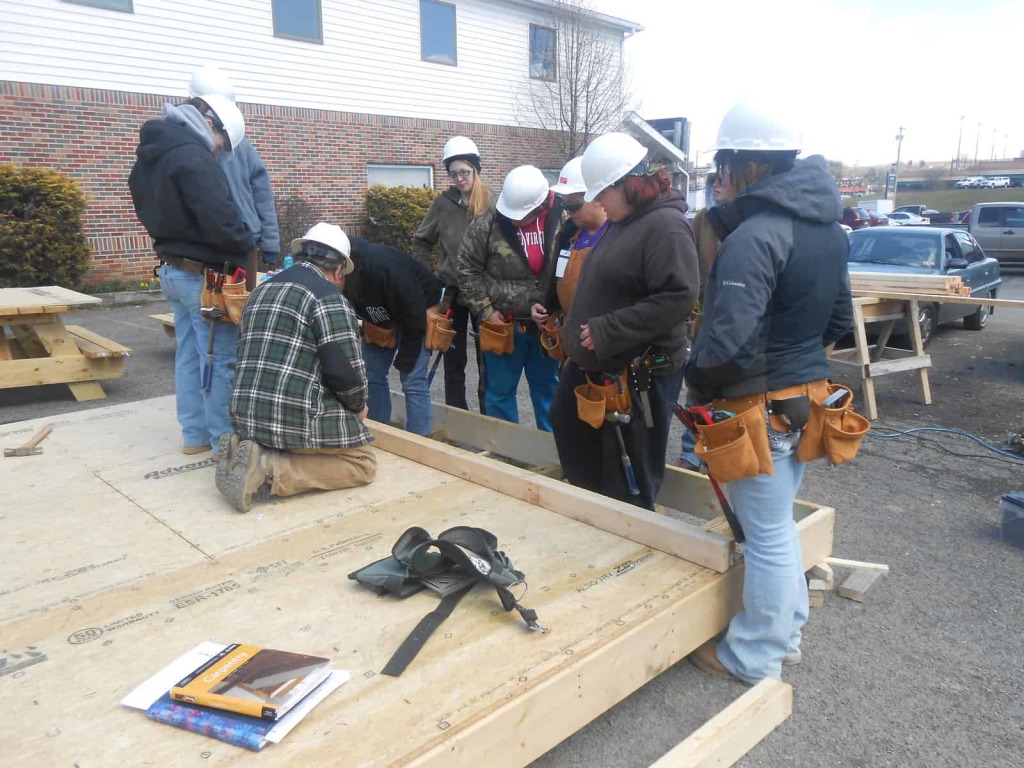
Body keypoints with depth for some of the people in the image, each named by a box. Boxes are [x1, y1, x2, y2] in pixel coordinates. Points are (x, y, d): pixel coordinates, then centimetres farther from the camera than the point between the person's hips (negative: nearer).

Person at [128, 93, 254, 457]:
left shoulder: (150, 156, 12)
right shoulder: (194, 158, -19)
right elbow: (221, 222, -24)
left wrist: (174, 240, 14)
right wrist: (245, 244, -7)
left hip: (172, 269, 10)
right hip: (203, 274, -10)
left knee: (189, 355, 15)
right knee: (220, 360, -1)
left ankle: (195, 435, 24)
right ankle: (225, 441, 7)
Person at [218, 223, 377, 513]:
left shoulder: (261, 290, 17)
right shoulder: (328, 296, -9)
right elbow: (344, 369, -15)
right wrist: (358, 407, 6)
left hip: (247, 415, 8)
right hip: (295, 418, -8)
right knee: (363, 462, 7)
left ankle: (251, 450, 4)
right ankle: (271, 471, -11)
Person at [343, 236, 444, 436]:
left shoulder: (384, 267, -38)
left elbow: (414, 316, -30)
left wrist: (404, 361, -21)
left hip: (420, 312, -7)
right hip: (379, 317, 7)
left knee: (412, 381, -11)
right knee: (372, 376, 7)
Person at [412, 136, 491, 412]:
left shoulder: (492, 203, -4)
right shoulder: (443, 203, 1)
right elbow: (421, 241, 10)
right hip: (451, 292, 2)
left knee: (486, 360, 7)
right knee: (453, 360, 10)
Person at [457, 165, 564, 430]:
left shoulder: (563, 220, -9)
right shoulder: (488, 222, -12)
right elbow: (468, 271, -4)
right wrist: (486, 311, -8)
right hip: (502, 323, -1)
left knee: (548, 388, 14)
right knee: (500, 391, 9)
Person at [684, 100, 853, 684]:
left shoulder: (754, 235, -22)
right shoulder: (829, 226, 7)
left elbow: (727, 339, -28)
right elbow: (840, 319, 14)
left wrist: (698, 379, -10)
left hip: (762, 405, -9)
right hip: (808, 394, 9)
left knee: (766, 536, 5)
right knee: (780, 524, 22)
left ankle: (754, 658, 23)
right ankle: (787, 635, 38)